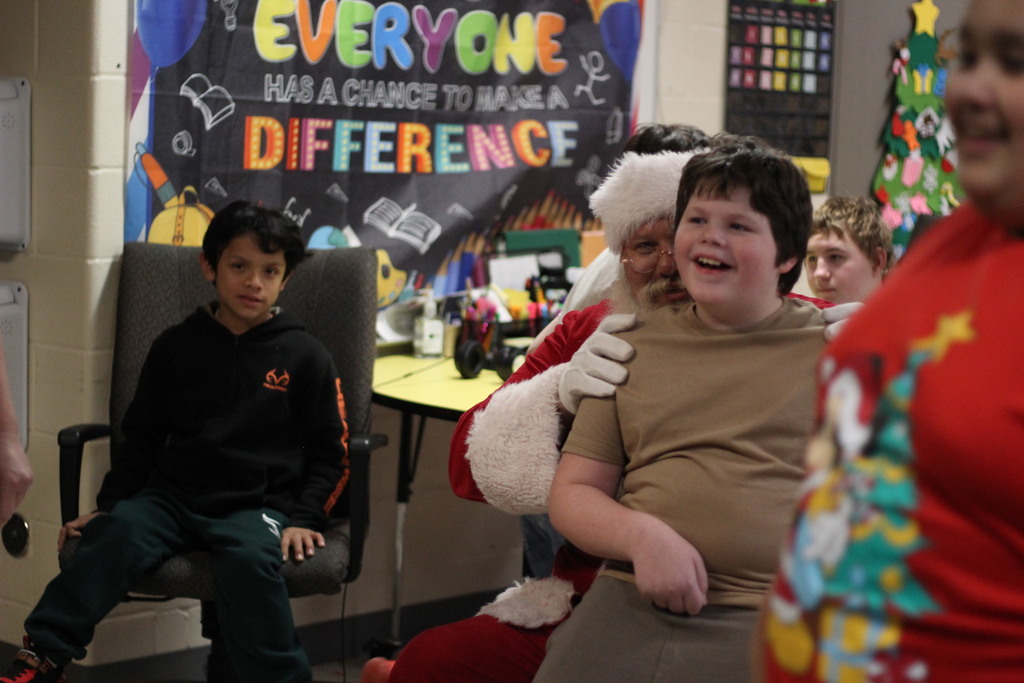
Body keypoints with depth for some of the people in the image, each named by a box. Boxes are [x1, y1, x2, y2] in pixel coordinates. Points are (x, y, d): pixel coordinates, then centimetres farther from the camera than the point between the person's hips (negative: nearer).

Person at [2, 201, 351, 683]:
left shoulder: (305, 357, 6)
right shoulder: (176, 347, 12)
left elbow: (329, 451, 8)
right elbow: (141, 436, 18)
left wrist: (304, 518, -4)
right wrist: (108, 503, 9)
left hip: (256, 506, -2)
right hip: (171, 495, 2)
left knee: (248, 557, -35)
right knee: (117, 532, -29)